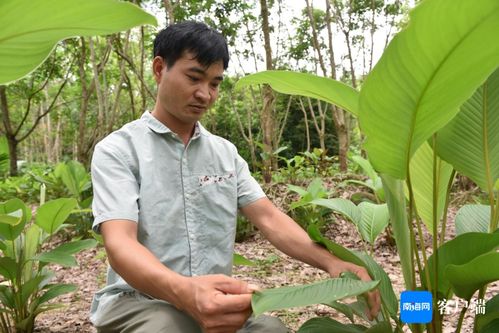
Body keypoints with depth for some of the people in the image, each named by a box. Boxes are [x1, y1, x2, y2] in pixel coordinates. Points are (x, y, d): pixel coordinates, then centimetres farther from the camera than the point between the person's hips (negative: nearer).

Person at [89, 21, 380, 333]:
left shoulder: (226, 152, 12)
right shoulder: (117, 150, -5)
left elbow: (268, 217, 6)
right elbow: (120, 242, -18)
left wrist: (331, 262, -13)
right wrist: (185, 292, -39)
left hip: (215, 300, 4)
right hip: (138, 303, -4)